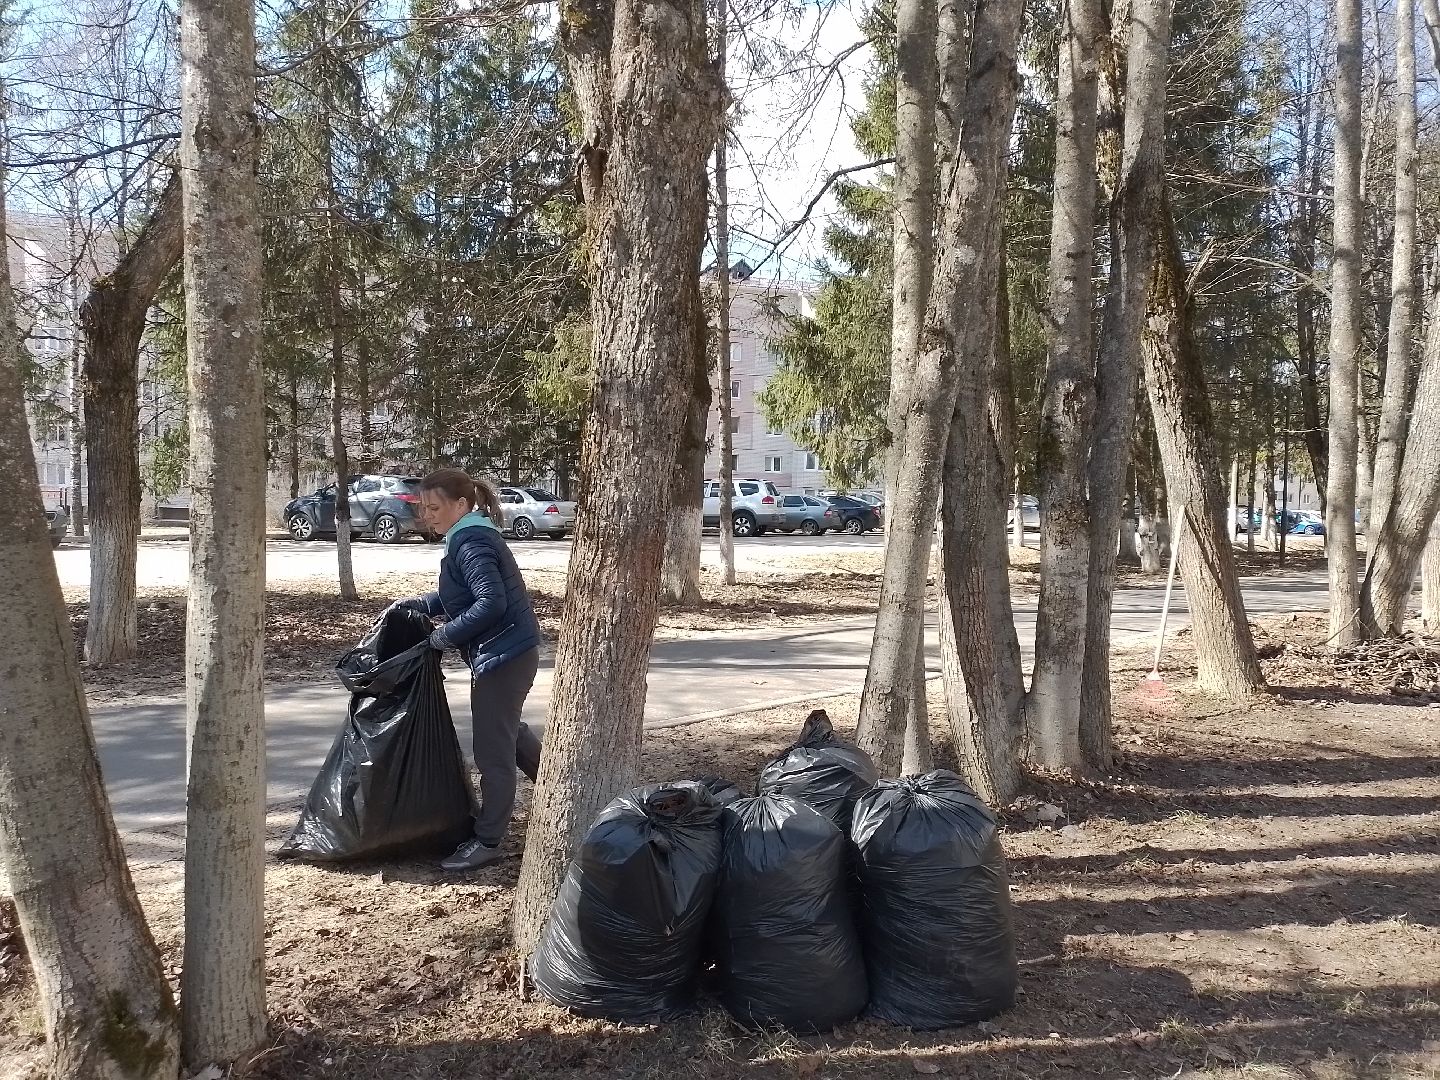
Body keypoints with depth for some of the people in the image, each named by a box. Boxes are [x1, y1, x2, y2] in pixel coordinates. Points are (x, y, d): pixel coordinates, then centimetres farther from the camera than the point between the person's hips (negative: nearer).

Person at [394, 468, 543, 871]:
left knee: (494, 750, -1)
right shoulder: (473, 535, 12)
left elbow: (491, 603, -28)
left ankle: (487, 841, 10)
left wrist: (445, 635, -19)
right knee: (508, 731, 27)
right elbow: (460, 595, 21)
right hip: (511, 652, 11)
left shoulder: (470, 542, -19)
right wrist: (417, 605, 10)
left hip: (502, 656, -11)